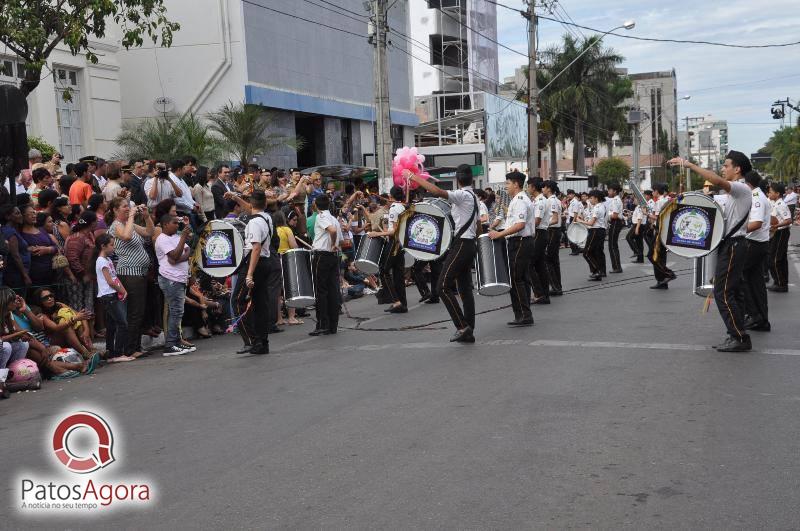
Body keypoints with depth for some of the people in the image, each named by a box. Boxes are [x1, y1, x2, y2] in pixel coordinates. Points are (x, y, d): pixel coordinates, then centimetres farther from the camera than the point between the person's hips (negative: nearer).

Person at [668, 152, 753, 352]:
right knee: (730, 294, 12)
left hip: (732, 246, -10)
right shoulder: (735, 192, 18)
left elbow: (717, 181, -32)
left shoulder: (742, 189, -14)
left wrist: (689, 164, -30)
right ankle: (737, 336, 16)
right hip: (730, 245, 10)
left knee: (723, 293, -11)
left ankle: (740, 338, -7)